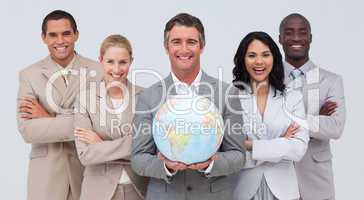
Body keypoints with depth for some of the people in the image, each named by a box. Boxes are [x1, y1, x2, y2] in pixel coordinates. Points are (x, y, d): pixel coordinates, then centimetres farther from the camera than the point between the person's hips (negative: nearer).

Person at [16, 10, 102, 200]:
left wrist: (50, 118, -13)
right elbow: (27, 130, -11)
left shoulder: (97, 71, -2)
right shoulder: (29, 75, -1)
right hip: (46, 170, 0)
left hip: (88, 166, 0)